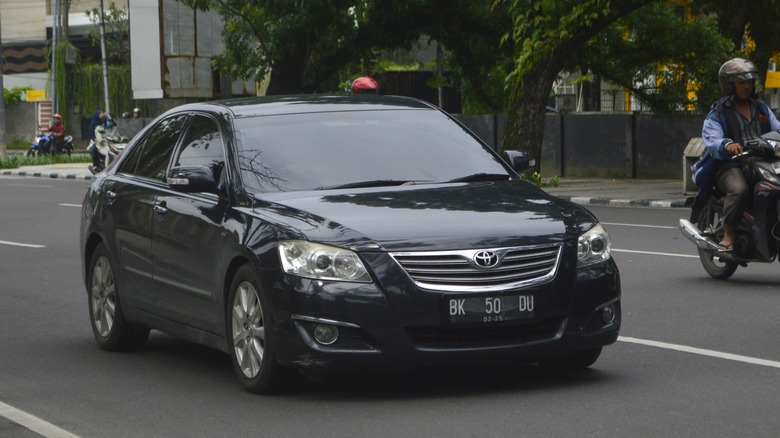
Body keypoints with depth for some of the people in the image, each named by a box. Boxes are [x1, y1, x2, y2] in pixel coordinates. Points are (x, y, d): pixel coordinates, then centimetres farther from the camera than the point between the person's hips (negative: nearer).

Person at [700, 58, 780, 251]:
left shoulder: (761, 108, 24)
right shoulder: (718, 112, 7)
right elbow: (712, 141, -9)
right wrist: (727, 145, -32)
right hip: (730, 165, -5)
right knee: (739, 189, -37)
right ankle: (729, 233, -23)